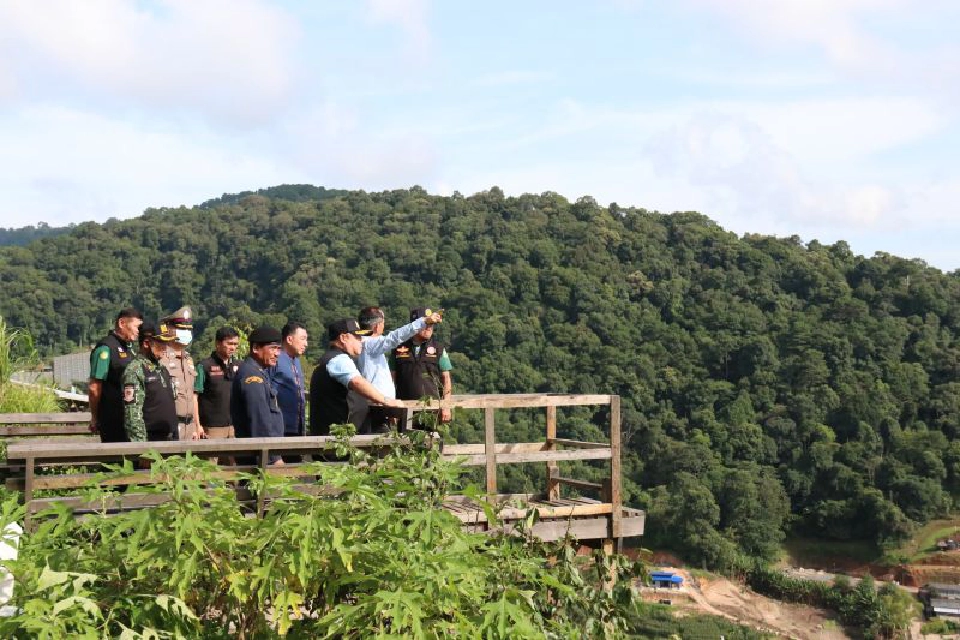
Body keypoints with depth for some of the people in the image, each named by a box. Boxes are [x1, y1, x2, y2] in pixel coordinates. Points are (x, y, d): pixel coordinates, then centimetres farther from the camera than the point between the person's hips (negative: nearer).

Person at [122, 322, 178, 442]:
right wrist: (140, 443, -20)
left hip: (170, 440, 8)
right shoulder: (135, 370, -10)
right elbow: (132, 413, -16)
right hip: (150, 440, -8)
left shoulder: (162, 368, 16)